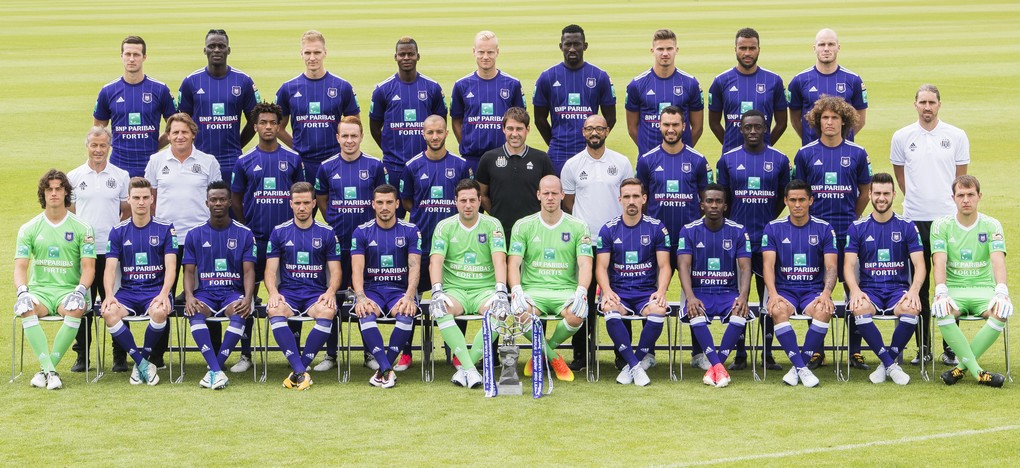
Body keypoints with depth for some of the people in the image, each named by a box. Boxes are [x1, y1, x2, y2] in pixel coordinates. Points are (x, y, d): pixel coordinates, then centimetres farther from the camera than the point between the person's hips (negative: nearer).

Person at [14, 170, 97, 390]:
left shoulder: (82, 228, 5)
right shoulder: (29, 229, 9)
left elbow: (88, 267, -1)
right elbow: (20, 267, 3)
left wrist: (80, 290, -21)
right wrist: (22, 291, -18)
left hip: (69, 290, -1)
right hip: (39, 289, 1)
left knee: (75, 309, -36)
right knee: (26, 310, -34)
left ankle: (46, 369, -25)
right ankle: (50, 371, -36)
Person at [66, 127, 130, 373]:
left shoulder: (121, 176, 8)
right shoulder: (74, 177, 8)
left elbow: (127, 212, 11)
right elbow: (69, 213, 12)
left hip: (113, 250, -1)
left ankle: (119, 355, 7)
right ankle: (81, 355, 11)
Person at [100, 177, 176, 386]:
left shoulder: (165, 228, 4)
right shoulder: (118, 231, 9)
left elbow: (170, 267, -3)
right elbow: (110, 267, 1)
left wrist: (164, 294, -22)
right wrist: (109, 294, -19)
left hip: (156, 289, -2)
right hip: (127, 291, 2)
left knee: (159, 312, -37)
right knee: (109, 312, -31)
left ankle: (143, 360, -10)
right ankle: (142, 364, -19)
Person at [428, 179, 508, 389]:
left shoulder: (492, 225, 4)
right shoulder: (445, 226, 6)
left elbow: (499, 259, -9)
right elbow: (436, 261, -5)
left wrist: (500, 291, -25)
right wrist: (437, 291, -23)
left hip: (485, 289, 0)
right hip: (454, 289, 0)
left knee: (500, 310, -33)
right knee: (440, 309, -33)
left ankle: (464, 365, -23)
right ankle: (470, 368, -36)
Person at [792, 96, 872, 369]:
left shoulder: (857, 154, 4)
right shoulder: (805, 154, 3)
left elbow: (864, 193, 13)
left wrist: (852, 219, 9)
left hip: (848, 233, 0)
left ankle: (855, 352, 7)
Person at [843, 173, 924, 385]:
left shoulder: (907, 227, 7)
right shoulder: (857, 228, 7)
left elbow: (920, 265, 1)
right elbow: (848, 265, 0)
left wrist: (913, 291, -19)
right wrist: (855, 291, -20)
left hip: (898, 288, 0)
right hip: (868, 289, 0)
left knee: (911, 309, -34)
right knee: (859, 308, -35)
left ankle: (886, 363, -14)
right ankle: (891, 365, -23)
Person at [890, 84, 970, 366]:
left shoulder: (956, 136, 3)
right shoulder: (902, 137, 4)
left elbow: (961, 178, 10)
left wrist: (949, 202, 7)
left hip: (948, 218, -1)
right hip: (914, 218, 1)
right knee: (918, 284, 4)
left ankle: (950, 348, 7)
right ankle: (923, 347, 11)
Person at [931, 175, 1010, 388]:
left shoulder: (992, 225, 3)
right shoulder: (941, 225, 2)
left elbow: (998, 261, -11)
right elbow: (939, 262, -10)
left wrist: (1001, 292, -30)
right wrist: (941, 293, -29)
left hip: (983, 289, 1)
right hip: (953, 289, -1)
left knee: (1002, 312, -33)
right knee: (941, 311, -35)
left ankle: (963, 366, -21)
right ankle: (977, 372, -30)